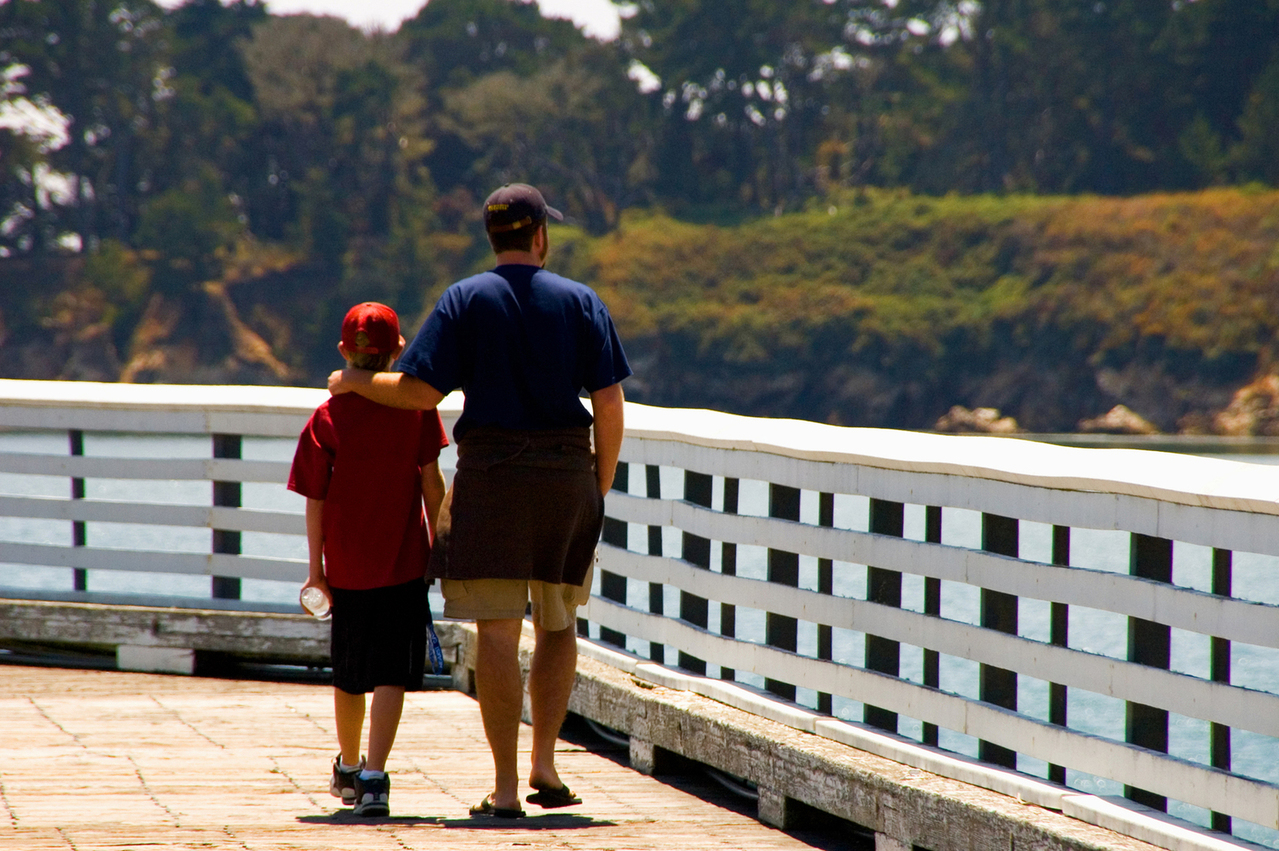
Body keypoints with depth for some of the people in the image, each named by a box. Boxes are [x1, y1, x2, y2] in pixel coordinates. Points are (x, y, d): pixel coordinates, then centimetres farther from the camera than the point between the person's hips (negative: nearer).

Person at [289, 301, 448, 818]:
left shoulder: (328, 416, -3)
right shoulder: (417, 405, -4)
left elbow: (316, 498, -2)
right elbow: (431, 482, -3)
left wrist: (316, 568, 4)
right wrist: (438, 543, 9)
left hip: (347, 565, 2)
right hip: (403, 561, -2)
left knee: (349, 674, 17)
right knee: (391, 673, -5)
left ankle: (348, 769, 36)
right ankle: (373, 777, -19)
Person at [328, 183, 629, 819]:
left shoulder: (465, 300, 1)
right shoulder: (582, 302, 6)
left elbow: (420, 391, -7)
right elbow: (609, 404, 1)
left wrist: (356, 382, 12)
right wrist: (600, 490, 11)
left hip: (490, 473, -2)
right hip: (567, 475, 2)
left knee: (497, 632, -2)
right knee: (557, 624, 18)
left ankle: (505, 789, -6)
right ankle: (544, 764, 9)